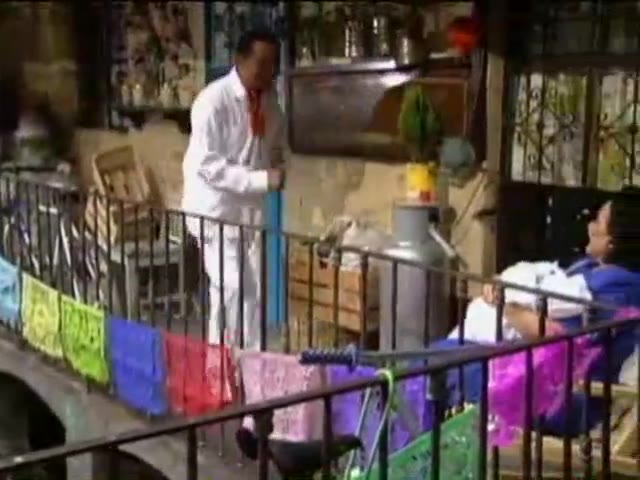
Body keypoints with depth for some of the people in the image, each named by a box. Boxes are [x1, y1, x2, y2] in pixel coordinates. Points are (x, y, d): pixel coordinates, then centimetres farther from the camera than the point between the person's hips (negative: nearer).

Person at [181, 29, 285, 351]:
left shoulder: (269, 98, 1)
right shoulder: (213, 101, -20)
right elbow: (207, 165, -24)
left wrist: (276, 171, -7)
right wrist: (262, 179, -29)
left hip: (251, 209, 7)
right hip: (215, 210, -7)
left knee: (253, 290, 11)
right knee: (235, 291, -9)